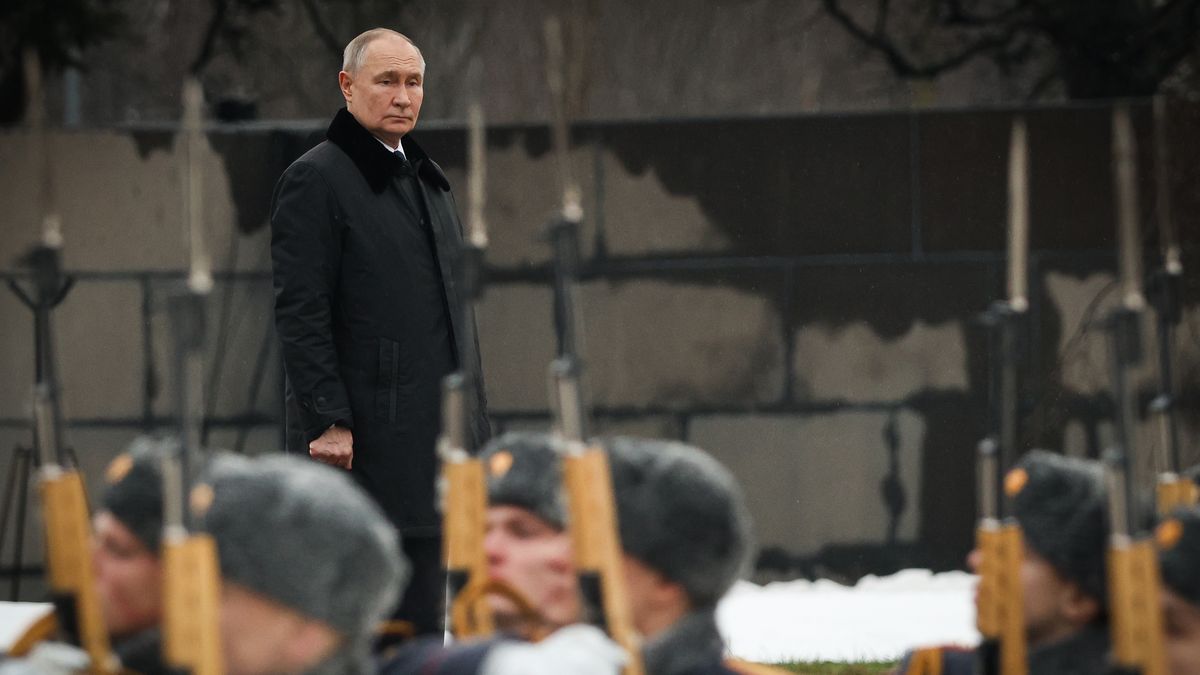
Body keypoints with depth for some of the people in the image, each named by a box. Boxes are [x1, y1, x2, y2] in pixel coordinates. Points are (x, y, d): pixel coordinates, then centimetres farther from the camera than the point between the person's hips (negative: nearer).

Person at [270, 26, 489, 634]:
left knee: (419, 615, 9)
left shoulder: (427, 179, 18)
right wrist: (327, 420, -19)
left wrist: (472, 417, 18)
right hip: (361, 438, -8)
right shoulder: (315, 179, -7)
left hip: (431, 435, 8)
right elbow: (300, 313, -13)